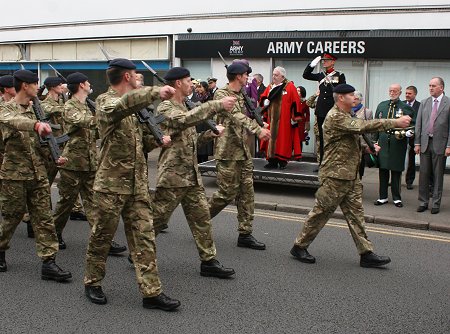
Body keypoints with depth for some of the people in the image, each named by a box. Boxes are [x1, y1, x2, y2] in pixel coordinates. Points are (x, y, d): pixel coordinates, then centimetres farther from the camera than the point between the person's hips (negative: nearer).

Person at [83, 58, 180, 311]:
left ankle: (151, 292, 5)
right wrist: (157, 92, -44)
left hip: (138, 184, 7)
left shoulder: (133, 107, 15)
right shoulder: (105, 101, -11)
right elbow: (123, 105, -35)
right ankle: (93, 282, 28)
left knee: (144, 237, 2)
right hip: (111, 184, -7)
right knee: (102, 236, 9)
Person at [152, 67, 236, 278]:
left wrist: (210, 133, 6)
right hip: (172, 175, -8)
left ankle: (209, 261, 13)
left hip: (192, 175, 8)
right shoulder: (165, 108, -10)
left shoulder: (184, 108, 19)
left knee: (201, 216, 7)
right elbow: (184, 120, -33)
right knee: (157, 219, 2)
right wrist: (218, 105, -34)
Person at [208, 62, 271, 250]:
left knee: (247, 193, 6)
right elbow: (236, 117, -26)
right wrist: (258, 130, -36)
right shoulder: (221, 94, -11)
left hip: (243, 152, 9)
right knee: (227, 193, -4)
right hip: (228, 152, -8)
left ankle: (245, 234, 12)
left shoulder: (241, 96, 17)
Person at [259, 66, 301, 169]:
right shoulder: (270, 87, 13)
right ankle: (272, 160, 9)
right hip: (271, 119, 5)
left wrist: (295, 117, -10)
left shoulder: (290, 87, -3)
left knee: (283, 138, -2)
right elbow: (263, 97, 17)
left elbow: (296, 102, -6)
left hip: (284, 119, -5)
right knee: (271, 137, 4)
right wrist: (265, 101, -7)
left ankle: (283, 161, 6)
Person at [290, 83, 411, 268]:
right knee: (321, 212, 0)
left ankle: (366, 254, 11)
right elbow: (362, 126, -27)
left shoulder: (346, 116, 17)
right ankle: (299, 247, 13)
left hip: (350, 175, 10)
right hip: (335, 175, -10)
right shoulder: (335, 117, -17)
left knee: (356, 213, 8)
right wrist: (395, 122, -26)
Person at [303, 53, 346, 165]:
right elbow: (306, 75, 12)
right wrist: (313, 63, 3)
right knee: (322, 138, 9)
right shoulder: (321, 75, 11)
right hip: (321, 112, 5)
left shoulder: (340, 75, -2)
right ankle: (322, 163, 16)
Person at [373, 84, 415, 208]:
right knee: (382, 170, 6)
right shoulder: (381, 106, 12)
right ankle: (383, 197, 16)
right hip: (383, 143, 3)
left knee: (396, 171, 4)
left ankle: (396, 198, 15)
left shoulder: (406, 108, 2)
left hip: (398, 144, -3)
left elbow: (412, 124, 2)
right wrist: (374, 140, 7)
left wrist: (408, 132, -20)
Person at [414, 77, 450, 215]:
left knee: (438, 175, 4)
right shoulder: (424, 103, 9)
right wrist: (417, 143, 3)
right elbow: (418, 124, 9)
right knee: (424, 174, 6)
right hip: (425, 143, 3)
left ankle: (436, 204, 13)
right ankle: (423, 202, 16)